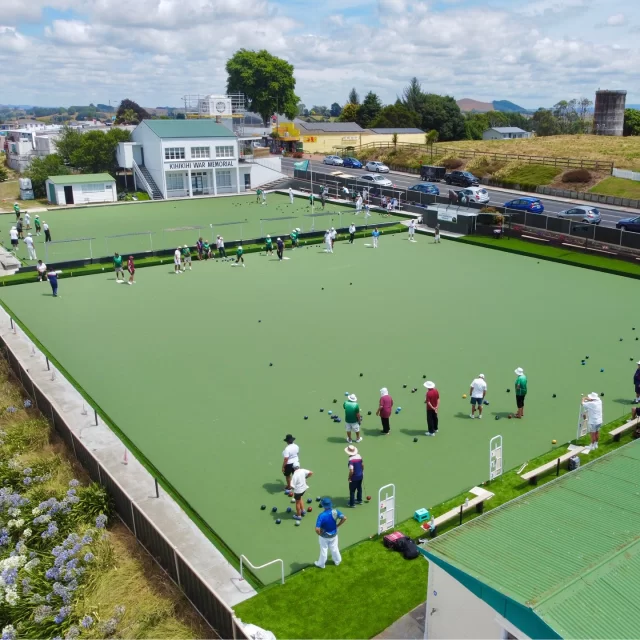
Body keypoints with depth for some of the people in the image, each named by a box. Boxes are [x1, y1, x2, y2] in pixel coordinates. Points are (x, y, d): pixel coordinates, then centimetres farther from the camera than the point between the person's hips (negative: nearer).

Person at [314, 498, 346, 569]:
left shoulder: (322, 515, -34)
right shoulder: (335, 512, -20)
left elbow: (317, 529, -36)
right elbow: (344, 518, -16)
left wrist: (319, 534, -14)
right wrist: (337, 526, -4)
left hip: (324, 536, -4)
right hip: (334, 535, 4)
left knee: (323, 550, 19)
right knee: (334, 548, 27)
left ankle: (321, 564, 40)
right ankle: (337, 561, 47)